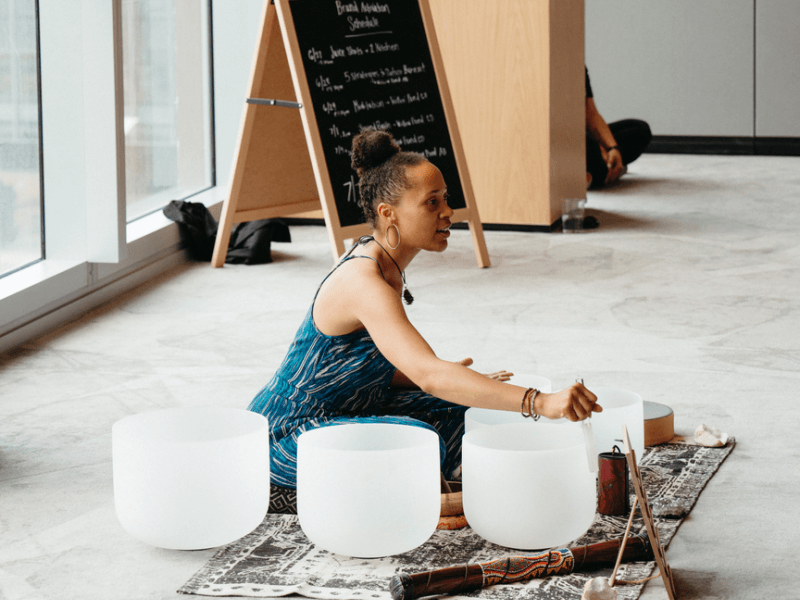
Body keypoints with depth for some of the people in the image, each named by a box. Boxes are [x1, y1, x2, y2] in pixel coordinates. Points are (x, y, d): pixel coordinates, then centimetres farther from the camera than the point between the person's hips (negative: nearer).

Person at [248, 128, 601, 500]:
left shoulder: (385, 266, 5)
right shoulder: (364, 283, -28)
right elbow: (428, 374, -41)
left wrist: (447, 380, 0)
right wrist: (540, 403, -47)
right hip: (285, 435, -10)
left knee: (460, 412, 3)